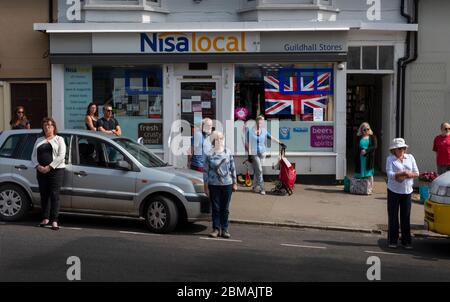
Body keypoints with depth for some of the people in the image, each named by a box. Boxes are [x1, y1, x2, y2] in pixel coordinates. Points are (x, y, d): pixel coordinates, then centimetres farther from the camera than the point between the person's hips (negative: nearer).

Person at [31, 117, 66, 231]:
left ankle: (54, 221, -8)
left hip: (56, 170, -5)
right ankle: (45, 218, 15)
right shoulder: (39, 140, 18)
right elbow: (33, 155, 11)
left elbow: (61, 156, -8)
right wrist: (38, 166, -8)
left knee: (54, 195, -8)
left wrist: (49, 167, -16)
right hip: (41, 171, 5)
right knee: (44, 195, 6)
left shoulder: (59, 139, 4)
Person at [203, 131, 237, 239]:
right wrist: (206, 186, -2)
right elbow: (205, 171, 0)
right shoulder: (209, 155, -2)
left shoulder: (228, 153, 4)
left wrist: (235, 183, 7)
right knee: (215, 208, 3)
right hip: (214, 185, -1)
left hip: (227, 184, 1)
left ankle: (224, 230, 12)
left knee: (225, 209, 6)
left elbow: (233, 169, 8)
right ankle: (216, 229, 10)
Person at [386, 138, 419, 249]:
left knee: (406, 217, 5)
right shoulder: (390, 159, -2)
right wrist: (403, 173, -21)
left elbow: (416, 173, 5)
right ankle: (392, 241, 11)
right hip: (393, 191, -3)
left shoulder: (410, 157, 9)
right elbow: (390, 174, -13)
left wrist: (407, 175, -11)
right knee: (393, 217, 2)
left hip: (407, 191, 3)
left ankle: (406, 241, 13)